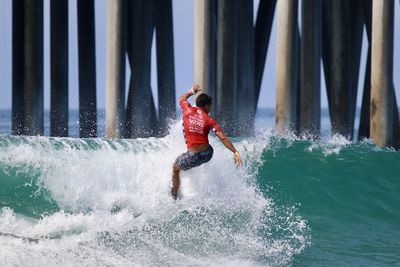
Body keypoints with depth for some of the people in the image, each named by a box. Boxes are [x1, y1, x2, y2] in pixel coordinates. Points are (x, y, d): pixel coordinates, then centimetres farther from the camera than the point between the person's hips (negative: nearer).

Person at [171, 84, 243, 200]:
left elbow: (182, 98, 19)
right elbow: (223, 138, -11)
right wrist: (235, 152, -10)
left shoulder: (188, 111, -5)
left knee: (175, 168, 23)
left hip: (193, 156, -2)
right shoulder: (209, 121, -5)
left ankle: (174, 196, 28)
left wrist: (192, 91, 36)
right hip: (207, 154, 2)